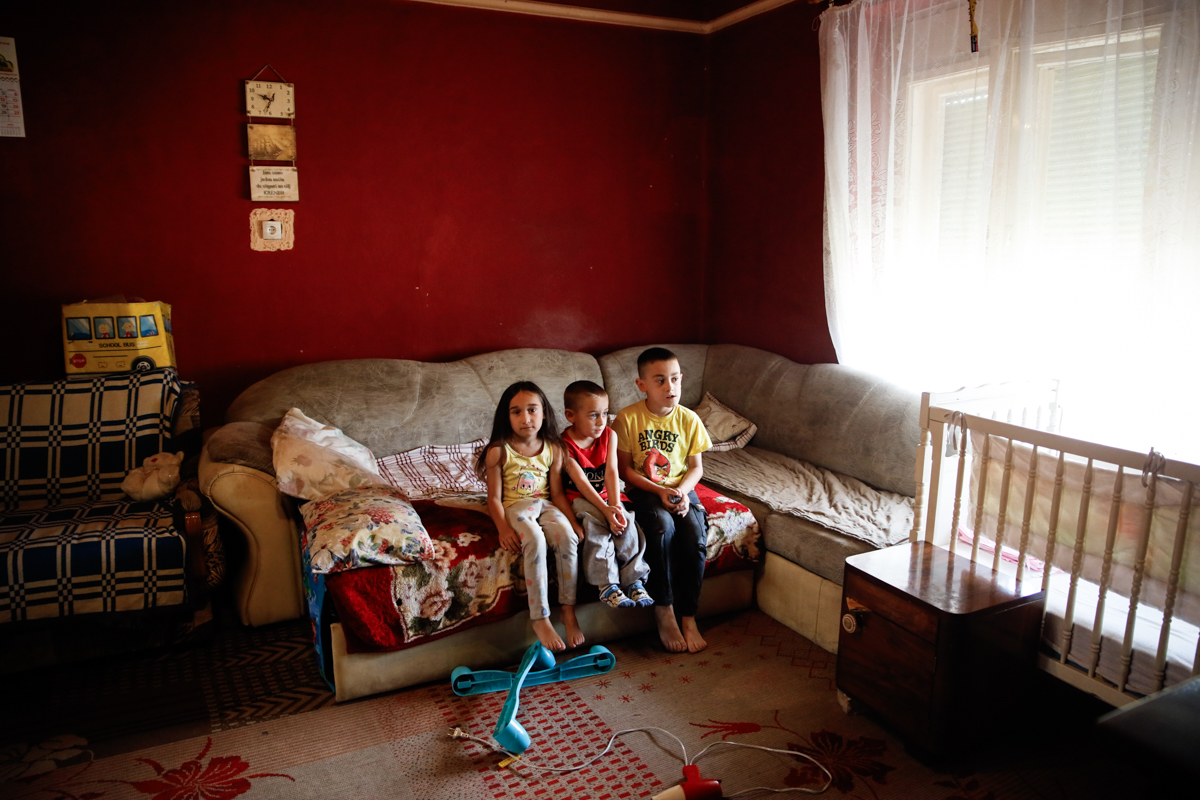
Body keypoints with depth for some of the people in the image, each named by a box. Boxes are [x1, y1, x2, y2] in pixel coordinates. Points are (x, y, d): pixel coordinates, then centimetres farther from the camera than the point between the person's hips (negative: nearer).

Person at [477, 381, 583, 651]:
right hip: (514, 507, -3)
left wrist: (573, 520, -7)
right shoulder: (499, 451, -4)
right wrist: (503, 528, -21)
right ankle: (540, 619, -27)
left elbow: (557, 493, 8)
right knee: (535, 540, -35)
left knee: (567, 536, -30)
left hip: (545, 505, 3)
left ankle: (569, 611, -18)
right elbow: (494, 498, -5)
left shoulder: (552, 449, 6)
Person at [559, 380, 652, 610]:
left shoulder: (609, 435, -2)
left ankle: (634, 581, -19)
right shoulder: (564, 444, -14)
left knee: (624, 522, -26)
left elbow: (611, 473, -12)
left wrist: (615, 506, -28)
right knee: (595, 522, -33)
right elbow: (581, 481, -23)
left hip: (607, 495, 4)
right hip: (579, 498, -3)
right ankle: (607, 585, -30)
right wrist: (605, 509, -34)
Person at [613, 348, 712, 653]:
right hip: (644, 490, -3)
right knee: (663, 525, -32)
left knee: (696, 535, -24)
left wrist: (683, 491, -15)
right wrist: (660, 491, -18)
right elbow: (624, 468, -7)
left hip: (681, 488, 3)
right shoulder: (628, 418, -10)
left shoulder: (689, 419, -1)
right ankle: (663, 609, -15)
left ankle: (688, 615, -7)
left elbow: (696, 466, 5)